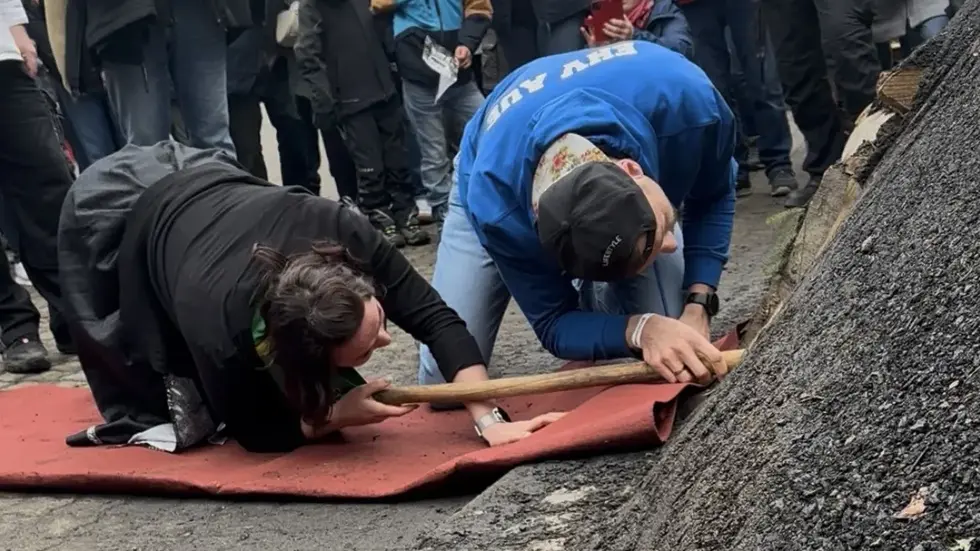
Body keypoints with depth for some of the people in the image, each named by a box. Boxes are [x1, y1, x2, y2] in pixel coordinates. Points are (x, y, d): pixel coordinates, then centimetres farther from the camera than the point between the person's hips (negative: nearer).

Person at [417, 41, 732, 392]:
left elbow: (714, 196, -18)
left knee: (671, 357, -19)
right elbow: (555, 325, -29)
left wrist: (697, 304, -31)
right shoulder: (495, 208, -45)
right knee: (447, 371, -13)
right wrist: (641, 330, -50)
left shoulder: (683, 98, -42)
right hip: (508, 185, -1)